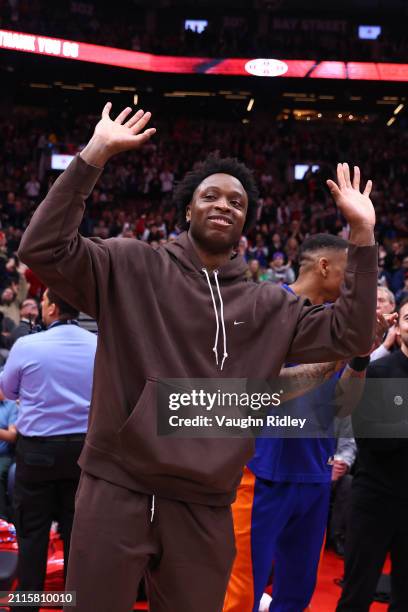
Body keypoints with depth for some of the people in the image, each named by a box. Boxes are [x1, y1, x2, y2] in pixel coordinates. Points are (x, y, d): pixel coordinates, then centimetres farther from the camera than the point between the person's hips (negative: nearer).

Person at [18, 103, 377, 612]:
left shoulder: (269, 306, 10)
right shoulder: (132, 267, 1)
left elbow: (349, 335, 5)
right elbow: (43, 249, -10)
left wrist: (362, 236, -2)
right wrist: (94, 156, -16)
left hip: (204, 509, 3)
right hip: (117, 489, -3)